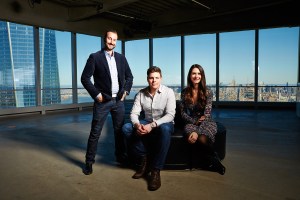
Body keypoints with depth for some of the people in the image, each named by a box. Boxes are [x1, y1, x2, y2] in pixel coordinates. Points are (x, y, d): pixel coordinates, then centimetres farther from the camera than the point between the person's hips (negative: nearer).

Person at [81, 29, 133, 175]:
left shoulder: (121, 58, 9)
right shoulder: (95, 57, -4)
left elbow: (129, 76, 17)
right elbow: (85, 78, -7)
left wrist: (126, 91, 6)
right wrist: (96, 94, -11)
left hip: (119, 101, 4)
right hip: (102, 101, -4)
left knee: (119, 130, 12)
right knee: (95, 132, 1)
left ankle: (121, 157, 28)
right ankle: (89, 162, 13)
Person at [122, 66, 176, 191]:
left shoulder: (168, 92, -11)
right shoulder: (141, 93, -1)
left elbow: (170, 115, -20)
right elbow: (134, 113, -6)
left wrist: (152, 125, -33)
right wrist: (137, 124, -30)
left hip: (164, 124, -3)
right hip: (147, 123, 4)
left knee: (164, 129, -40)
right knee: (126, 128, -21)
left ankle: (156, 170, -31)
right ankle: (144, 160, -9)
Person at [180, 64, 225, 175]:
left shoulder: (207, 92, -7)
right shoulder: (185, 92, 2)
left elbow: (207, 114, -14)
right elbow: (183, 113, 5)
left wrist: (198, 132, -28)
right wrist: (195, 121, -13)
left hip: (207, 122, -2)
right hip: (191, 122, 2)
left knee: (202, 139, -36)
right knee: (191, 139, -33)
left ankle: (212, 161, -3)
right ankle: (214, 161, -8)